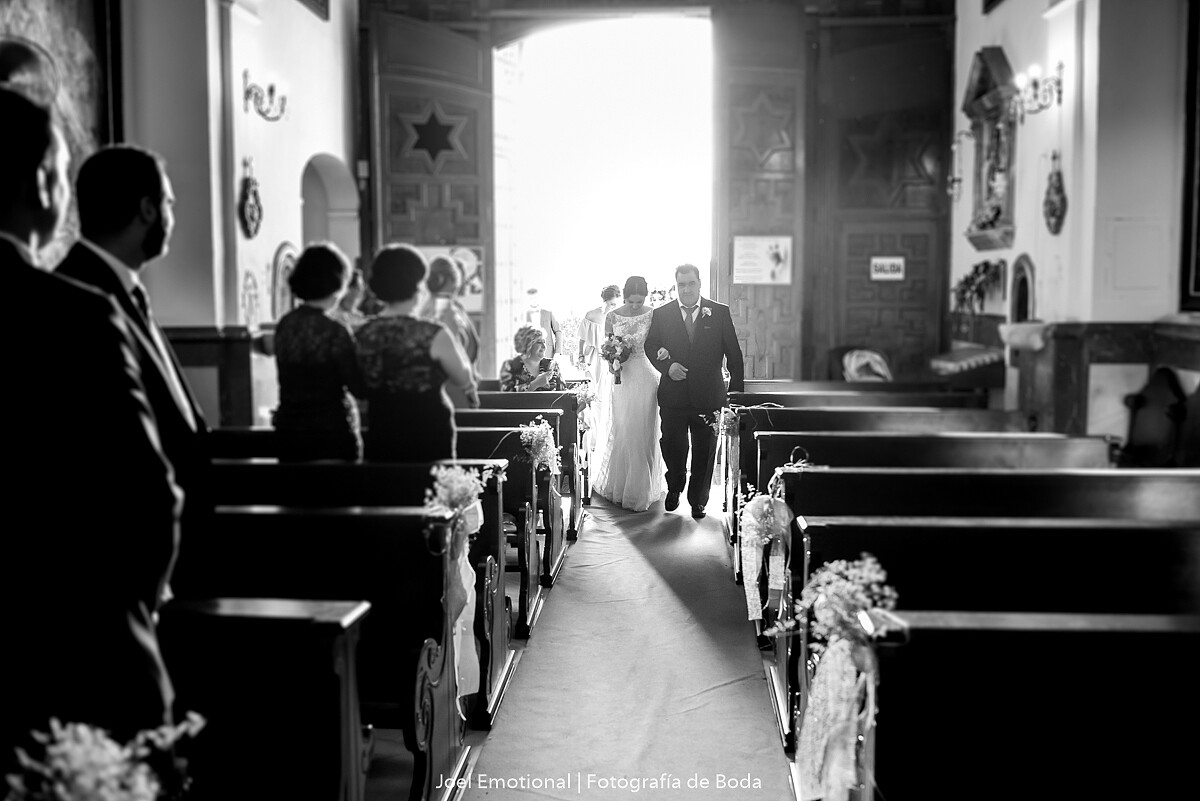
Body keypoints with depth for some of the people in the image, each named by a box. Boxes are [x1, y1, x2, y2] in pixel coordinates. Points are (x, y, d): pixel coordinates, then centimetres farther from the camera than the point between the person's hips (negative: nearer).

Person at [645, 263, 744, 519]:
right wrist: (667, 365, -14)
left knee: (704, 451, 7)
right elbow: (651, 346, 4)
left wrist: (736, 389, 0)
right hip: (673, 395, 1)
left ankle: (698, 500, 23)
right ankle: (674, 487, 35)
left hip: (708, 395, 0)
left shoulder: (720, 313, 1)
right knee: (671, 447, 7)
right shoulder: (661, 314, 4)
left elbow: (734, 353, 3)